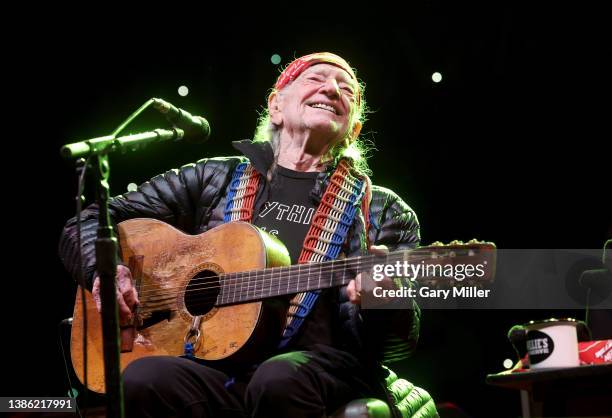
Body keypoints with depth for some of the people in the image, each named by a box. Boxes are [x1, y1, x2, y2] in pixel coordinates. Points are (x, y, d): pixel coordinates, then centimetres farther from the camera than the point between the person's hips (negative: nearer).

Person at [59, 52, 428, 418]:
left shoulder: (384, 211, 12)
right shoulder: (214, 179, 16)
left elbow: (401, 342, 5)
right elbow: (89, 222, 19)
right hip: (211, 367, 1)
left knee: (279, 381, -37)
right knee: (144, 381, -32)